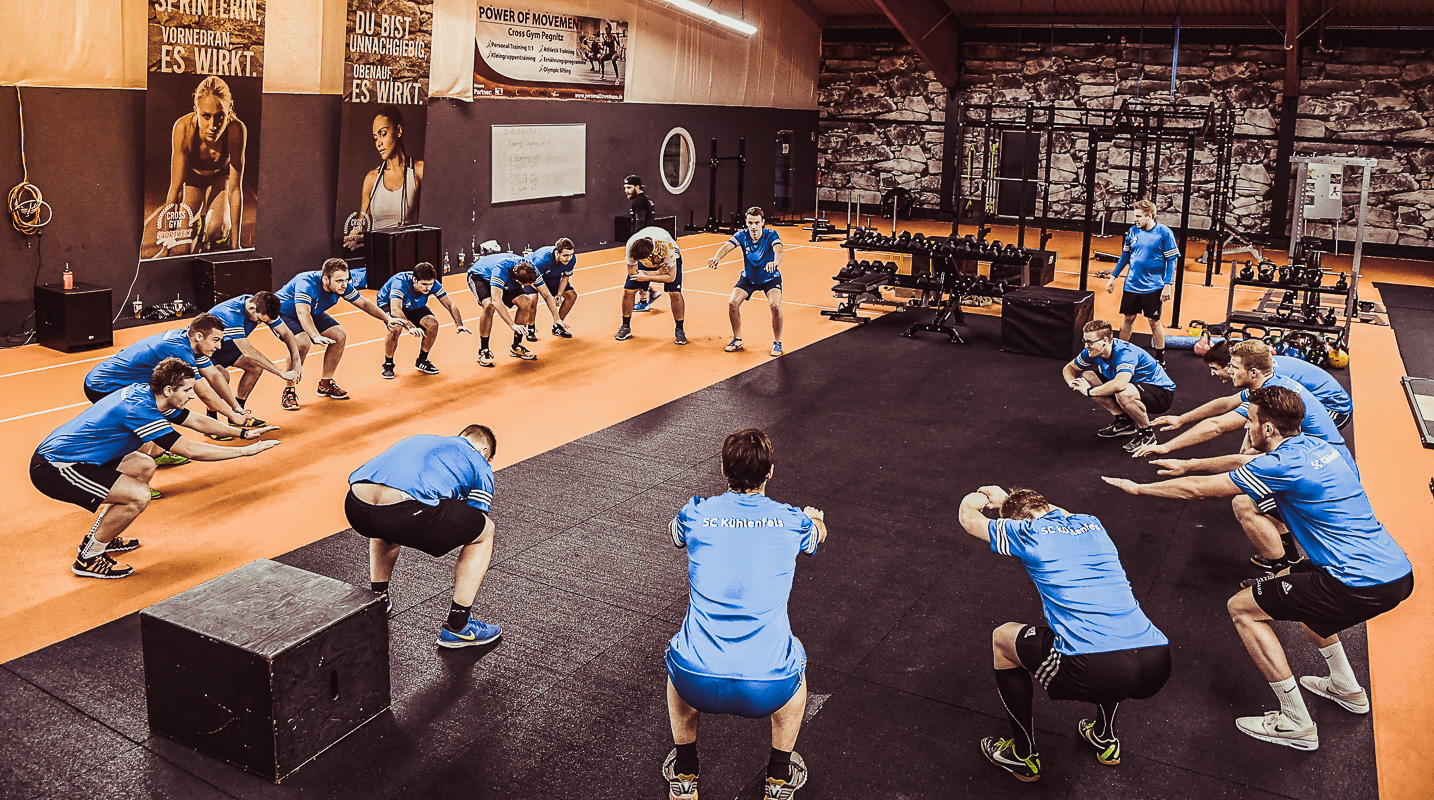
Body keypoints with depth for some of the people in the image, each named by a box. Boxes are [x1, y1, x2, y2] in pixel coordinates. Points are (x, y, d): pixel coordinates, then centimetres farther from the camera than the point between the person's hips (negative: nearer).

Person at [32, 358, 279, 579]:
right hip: (52, 469, -10)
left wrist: (243, 432, 12)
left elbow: (196, 421, 15)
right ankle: (88, 559, -1)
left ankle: (99, 537, 26)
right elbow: (191, 450, -26)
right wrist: (245, 451, -21)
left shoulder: (148, 394, 1)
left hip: (63, 450, 10)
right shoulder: (138, 409, -27)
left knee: (144, 467, 19)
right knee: (138, 495, -19)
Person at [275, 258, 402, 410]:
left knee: (340, 336, -7)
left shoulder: (342, 286, -17)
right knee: (302, 342, -33)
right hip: (283, 313, -7)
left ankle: (325, 384, 10)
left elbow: (364, 302, -2)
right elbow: (303, 313, -51)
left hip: (313, 314, 7)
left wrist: (387, 318, -7)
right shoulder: (306, 284, -37)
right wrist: (316, 336, -66)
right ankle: (289, 391, -18)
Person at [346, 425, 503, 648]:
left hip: (354, 509, 7)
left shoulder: (421, 439, 38)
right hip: (404, 514, -7)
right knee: (485, 531, 17)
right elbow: (475, 530, 28)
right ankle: (457, 628, 20)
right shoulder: (480, 466, 23)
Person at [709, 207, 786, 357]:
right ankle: (737, 340, 7)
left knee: (775, 304, -27)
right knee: (732, 302, -15)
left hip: (770, 278, -3)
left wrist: (775, 262, -68)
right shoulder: (742, 235, -18)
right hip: (748, 277, 3)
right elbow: (728, 246, -34)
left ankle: (777, 342, -7)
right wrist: (717, 257, -57)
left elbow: (778, 250, -44)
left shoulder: (771, 235, -24)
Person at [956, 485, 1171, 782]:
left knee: (1001, 640, 21)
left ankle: (1025, 757, 31)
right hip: (1158, 665, 6)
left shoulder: (1029, 532, 6)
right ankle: (1106, 738, 48)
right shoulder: (1093, 524, 22)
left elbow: (968, 517, 24)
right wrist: (1006, 498, 62)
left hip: (1093, 672, -6)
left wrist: (976, 499, 48)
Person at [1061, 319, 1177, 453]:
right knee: (1086, 376, -4)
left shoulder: (1125, 353, -33)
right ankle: (1124, 421, 3)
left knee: (1123, 393, -41)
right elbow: (1069, 368, 5)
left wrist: (1089, 391, -37)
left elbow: (1119, 384, -51)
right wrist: (1072, 382, -19)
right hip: (1136, 386, 8)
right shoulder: (1093, 351, -10)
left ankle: (1147, 433, -14)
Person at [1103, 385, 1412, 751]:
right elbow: (1242, 461, 29)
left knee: (1242, 608, 2)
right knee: (1290, 581, 33)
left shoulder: (1281, 465, -15)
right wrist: (1188, 464, 38)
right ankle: (1346, 687, 42)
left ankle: (1296, 724, 8)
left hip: (1363, 586, -10)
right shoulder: (1311, 445, 11)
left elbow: (1196, 489, -7)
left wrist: (1138, 487, 7)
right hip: (1397, 570, 10)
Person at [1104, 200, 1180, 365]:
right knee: (1128, 319, 10)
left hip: (1153, 287, -4)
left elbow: (1172, 260, -7)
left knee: (1154, 321, 3)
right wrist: (1113, 277, 13)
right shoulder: (1133, 231, 4)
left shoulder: (1164, 233, -9)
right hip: (1132, 284, 4)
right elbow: (1125, 255, 14)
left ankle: (1160, 358, 15)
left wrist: (1167, 285, -14)